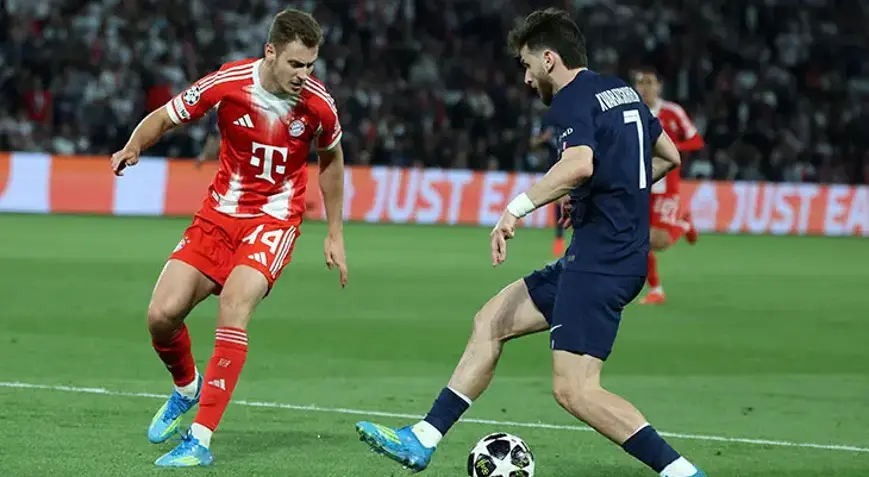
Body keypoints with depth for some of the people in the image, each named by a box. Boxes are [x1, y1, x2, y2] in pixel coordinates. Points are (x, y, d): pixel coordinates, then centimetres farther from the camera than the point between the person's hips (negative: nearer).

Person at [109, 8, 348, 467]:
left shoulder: (318, 105, -11)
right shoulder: (227, 83, -14)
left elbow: (331, 159, 10)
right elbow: (165, 117, 1)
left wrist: (334, 235, 13)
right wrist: (132, 148, -20)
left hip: (274, 219, -2)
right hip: (218, 215, 2)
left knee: (233, 307, -26)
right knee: (162, 315, -8)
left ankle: (200, 441, -24)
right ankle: (187, 388, 28)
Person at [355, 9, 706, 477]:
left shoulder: (572, 100, -12)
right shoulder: (621, 90, 16)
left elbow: (580, 164, -33)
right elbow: (668, 156, 28)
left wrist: (518, 207, -29)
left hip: (599, 258, -10)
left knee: (575, 391, -13)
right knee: (491, 320, 14)